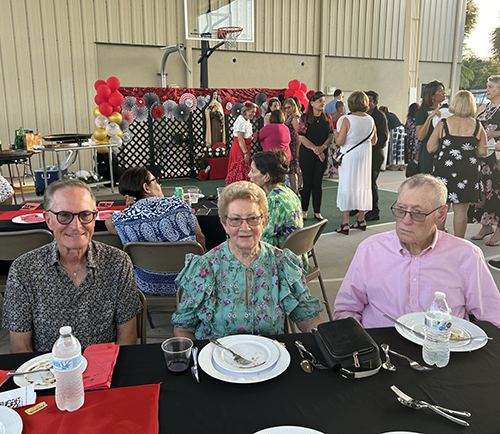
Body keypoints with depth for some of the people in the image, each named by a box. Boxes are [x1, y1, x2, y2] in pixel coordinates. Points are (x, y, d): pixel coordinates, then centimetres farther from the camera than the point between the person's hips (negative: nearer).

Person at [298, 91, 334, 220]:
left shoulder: (327, 117, 8)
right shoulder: (305, 118, -3)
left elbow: (331, 135, 6)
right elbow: (302, 137, -8)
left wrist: (323, 147, -12)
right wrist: (315, 149, -14)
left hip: (322, 155, 3)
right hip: (307, 155, -3)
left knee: (318, 183, 5)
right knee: (308, 183, -1)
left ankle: (317, 212, 13)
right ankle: (303, 211, 13)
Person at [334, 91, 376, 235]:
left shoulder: (347, 120, -15)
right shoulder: (371, 120, 0)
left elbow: (339, 142, -16)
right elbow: (373, 141, 10)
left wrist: (336, 135, 4)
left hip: (349, 155, -5)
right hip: (365, 155, 5)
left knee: (347, 186, -1)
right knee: (363, 184, 14)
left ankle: (345, 224, -2)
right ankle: (361, 220, 23)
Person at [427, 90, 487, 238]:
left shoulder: (443, 124, -5)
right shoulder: (478, 126, -1)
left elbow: (430, 148, -3)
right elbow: (482, 152, 3)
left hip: (444, 171, -1)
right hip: (468, 173, 1)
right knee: (461, 210, 7)